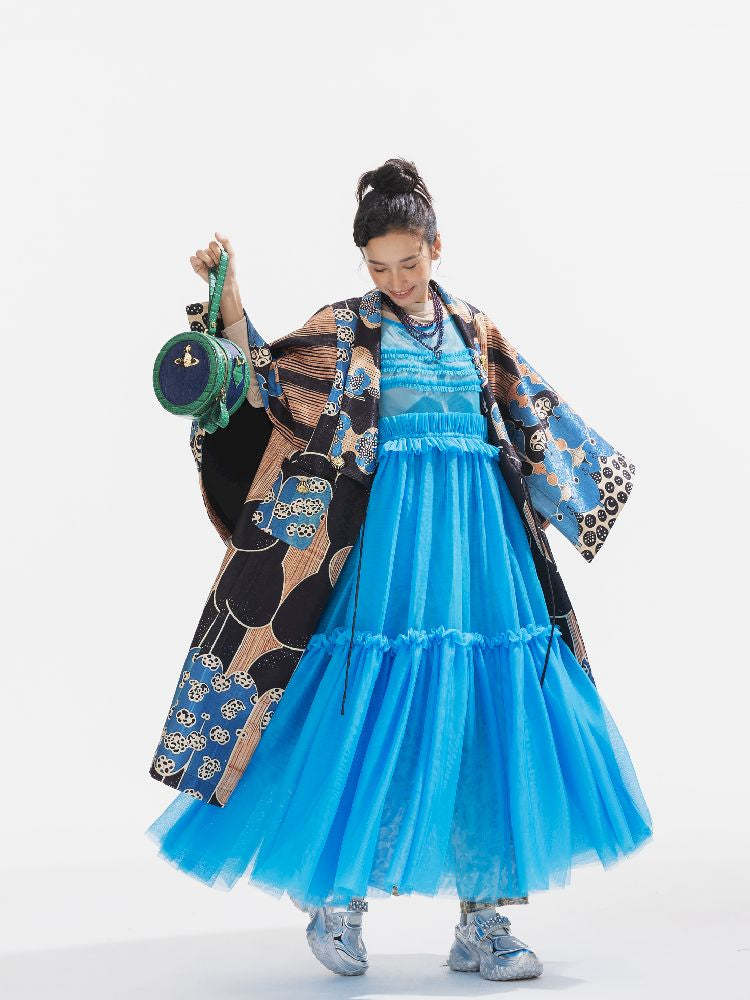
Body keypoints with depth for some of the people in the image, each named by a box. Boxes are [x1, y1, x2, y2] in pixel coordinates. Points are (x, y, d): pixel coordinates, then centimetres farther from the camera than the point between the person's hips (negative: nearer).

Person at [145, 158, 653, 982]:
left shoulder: (470, 329, 14)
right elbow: (266, 389, -7)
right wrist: (230, 302, -16)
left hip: (480, 536, 5)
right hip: (398, 534, -4)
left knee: (490, 711, 1)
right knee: (387, 704, -6)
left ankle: (482, 921, 8)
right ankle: (336, 898, 14)